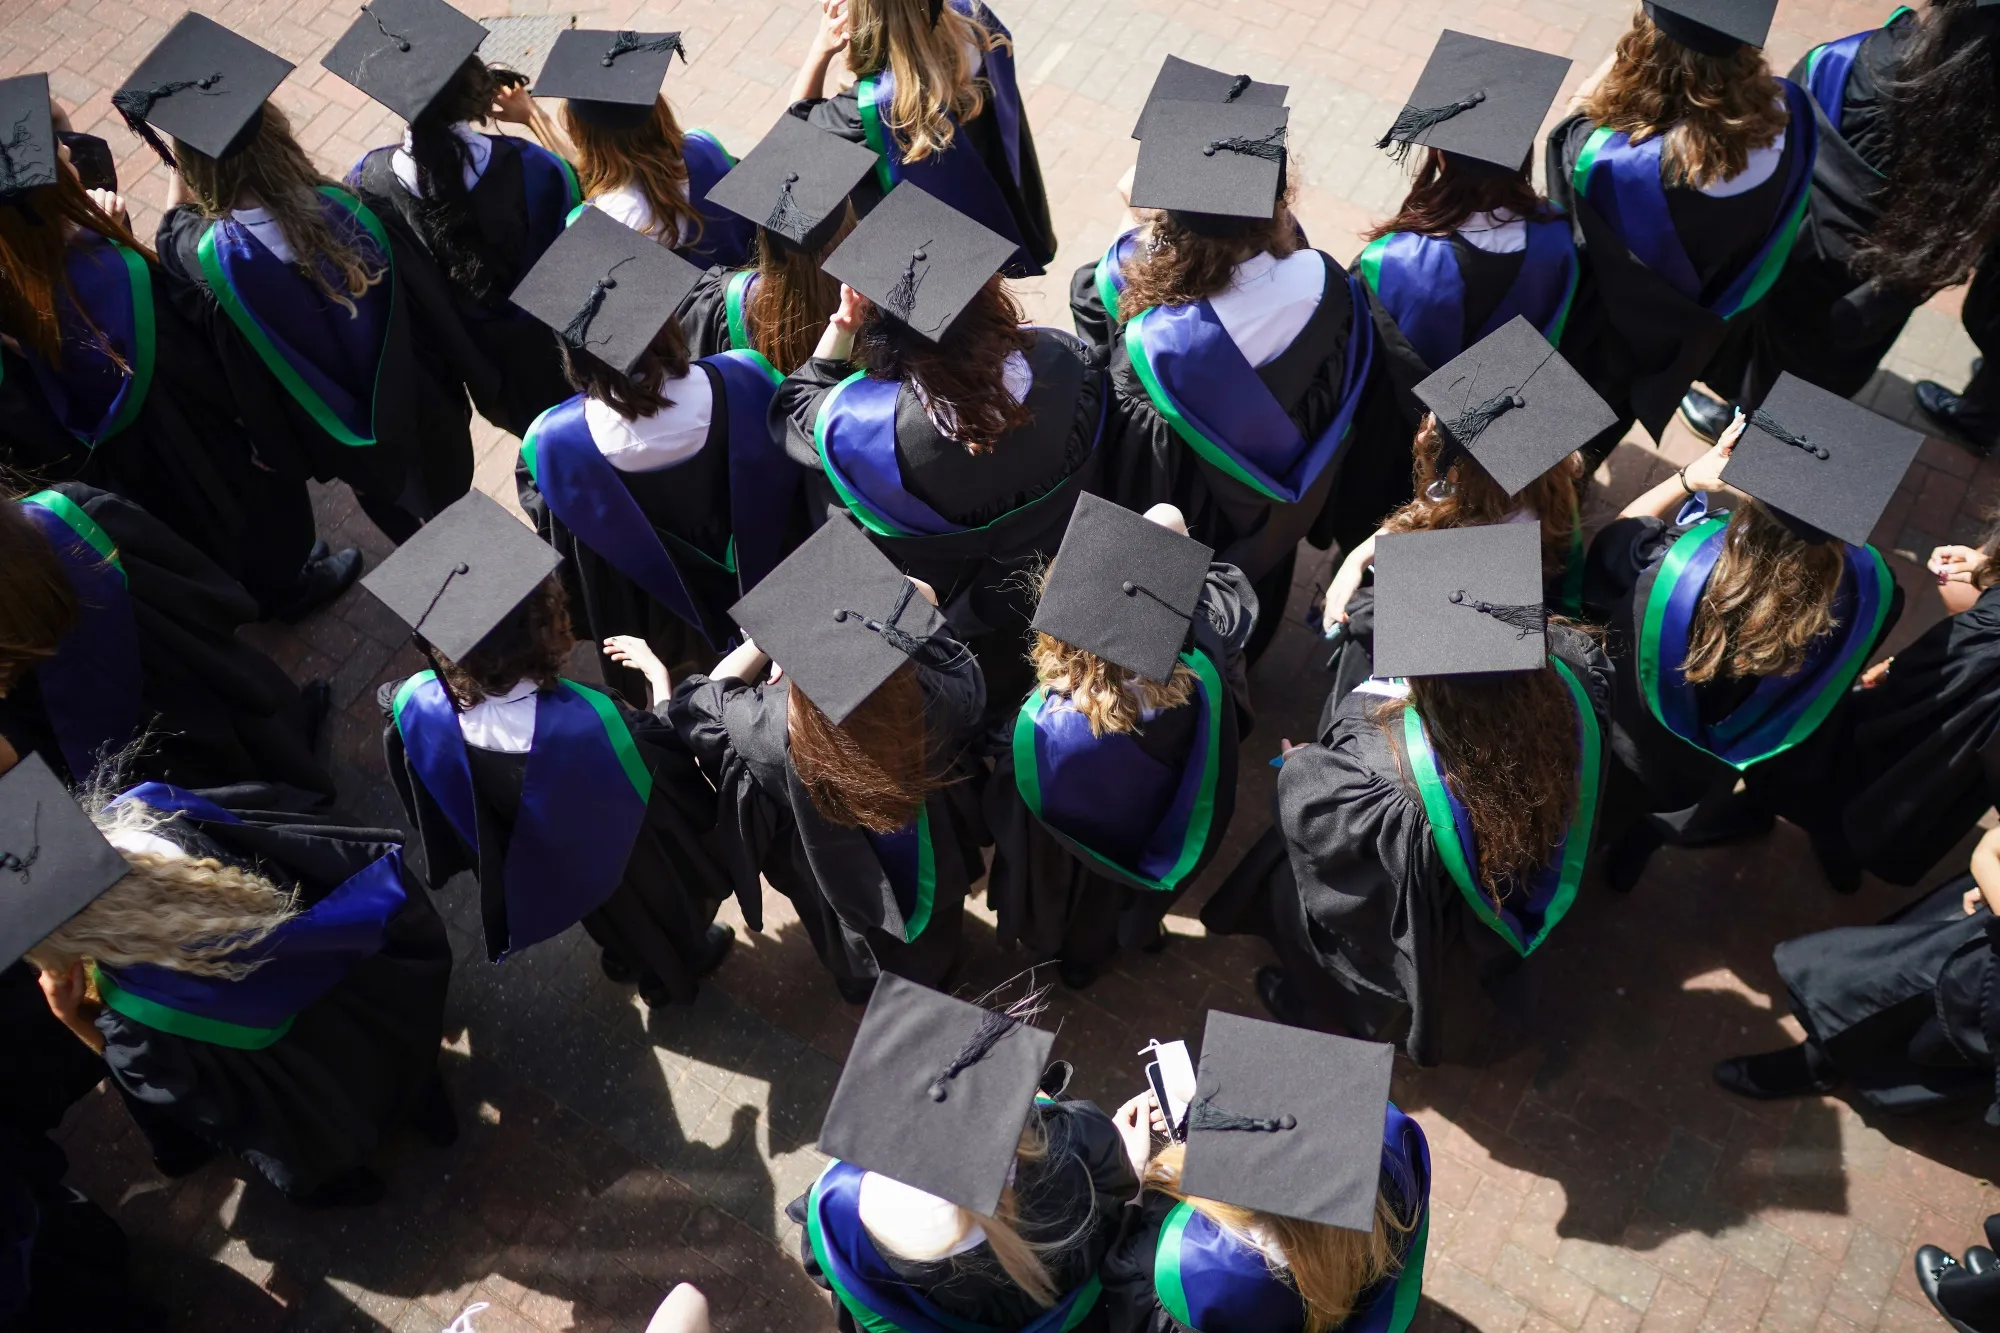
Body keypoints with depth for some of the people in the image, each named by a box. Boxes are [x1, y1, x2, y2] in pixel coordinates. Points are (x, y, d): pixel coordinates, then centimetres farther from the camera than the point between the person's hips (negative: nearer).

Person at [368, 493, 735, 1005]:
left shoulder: (416, 705, -33)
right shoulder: (588, 721, -45)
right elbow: (664, 771, -24)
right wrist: (659, 676, -9)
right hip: (626, 864, -3)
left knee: (614, 921, 37)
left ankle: (627, 958, 67)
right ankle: (677, 966, 62)